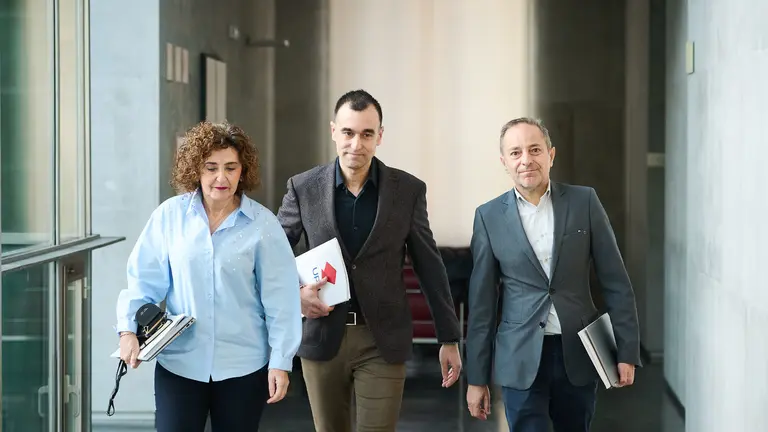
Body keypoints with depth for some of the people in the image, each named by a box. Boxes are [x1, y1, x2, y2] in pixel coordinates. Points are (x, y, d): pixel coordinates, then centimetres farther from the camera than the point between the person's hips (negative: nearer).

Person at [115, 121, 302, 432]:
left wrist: (281, 361, -6)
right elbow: (145, 279, 3)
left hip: (243, 365, 0)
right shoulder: (170, 215, -2)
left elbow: (280, 297, -4)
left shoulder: (262, 224, -5)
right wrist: (129, 329, -10)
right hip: (179, 362, 1)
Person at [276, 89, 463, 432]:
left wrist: (449, 339, 4)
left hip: (383, 342, -1)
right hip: (322, 337, 1)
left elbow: (430, 267, 4)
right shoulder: (304, 187, -1)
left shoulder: (408, 190, -2)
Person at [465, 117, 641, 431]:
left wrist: (627, 350, -2)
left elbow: (615, 282, 3)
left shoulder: (584, 202, 1)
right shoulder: (489, 216, 0)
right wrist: (476, 378, 3)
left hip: (578, 353, 1)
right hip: (521, 358, -1)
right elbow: (482, 303, 3)